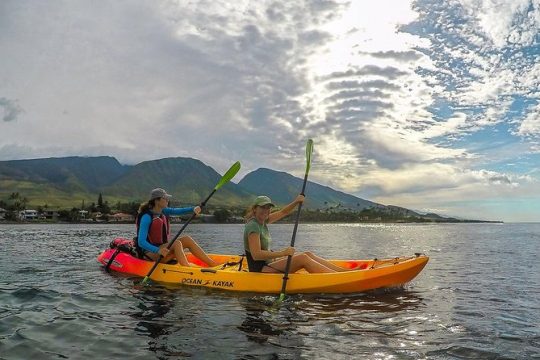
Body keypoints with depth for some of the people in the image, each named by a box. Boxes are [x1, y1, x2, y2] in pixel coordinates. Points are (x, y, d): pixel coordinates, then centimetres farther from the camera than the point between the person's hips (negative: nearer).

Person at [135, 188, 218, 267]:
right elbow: (141, 242, -24)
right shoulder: (147, 217, -17)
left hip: (162, 248, 8)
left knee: (187, 239, -7)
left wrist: (193, 209, -25)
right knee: (176, 243, -28)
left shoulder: (162, 212, 8)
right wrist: (158, 250, -39)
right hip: (150, 252, -8)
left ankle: (212, 264, -12)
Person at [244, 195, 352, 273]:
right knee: (303, 258, -20)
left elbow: (283, 213, 18)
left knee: (308, 254, -1)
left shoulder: (262, 221, 9)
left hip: (267, 264, 9)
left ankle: (344, 271, -4)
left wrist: (296, 202, 0)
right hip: (259, 269, -9)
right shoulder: (253, 226, -18)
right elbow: (256, 255, -29)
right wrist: (283, 253, -27)